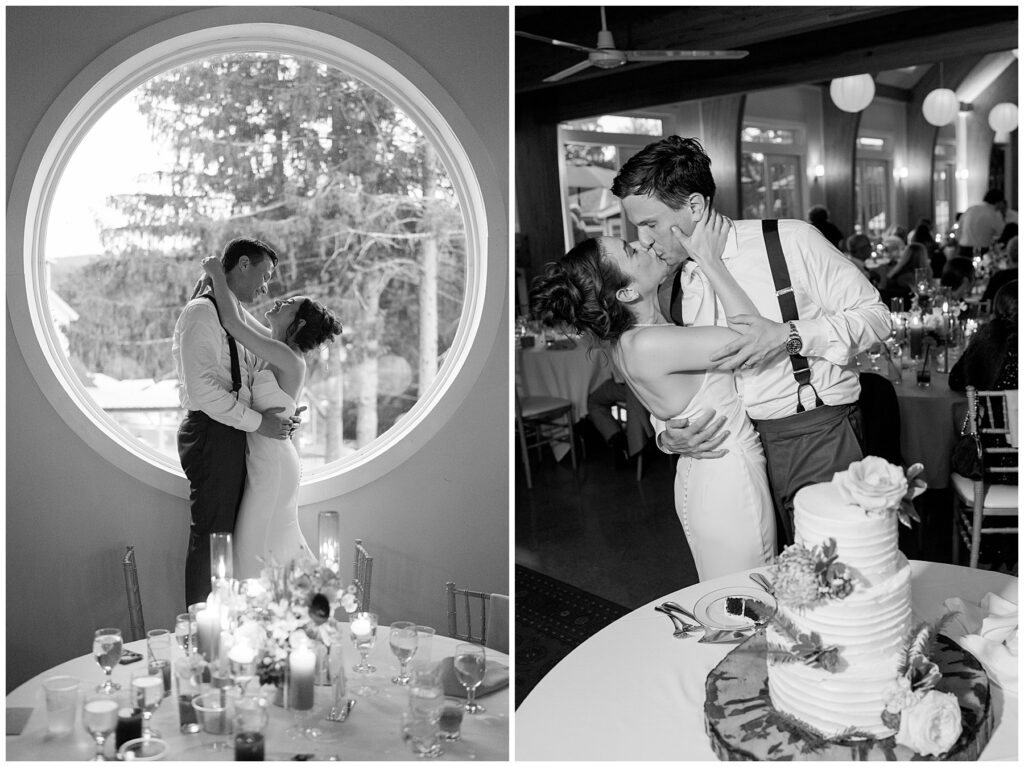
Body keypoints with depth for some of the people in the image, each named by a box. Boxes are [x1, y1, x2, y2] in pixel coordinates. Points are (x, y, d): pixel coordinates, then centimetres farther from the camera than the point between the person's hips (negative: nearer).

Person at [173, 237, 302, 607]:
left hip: (232, 436, 10)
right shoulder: (202, 312, -11)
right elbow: (202, 388, -21)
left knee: (231, 536, 13)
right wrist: (259, 422, -18)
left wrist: (279, 416, 8)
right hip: (212, 434, -10)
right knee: (211, 539, -5)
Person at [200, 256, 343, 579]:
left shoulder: (287, 358, -19)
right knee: (283, 541, 17)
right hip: (267, 458, 9)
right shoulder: (277, 349, 7)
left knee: (255, 545, -1)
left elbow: (233, 323, -21)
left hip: (272, 461, -9)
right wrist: (219, 280, 13)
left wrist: (218, 274, -11)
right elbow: (241, 320, 21)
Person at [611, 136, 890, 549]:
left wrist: (789, 336, -19)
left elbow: (875, 315, -4)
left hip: (815, 434, -4)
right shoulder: (672, 287, 8)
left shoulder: (790, 241, -6)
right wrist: (667, 435, -7)